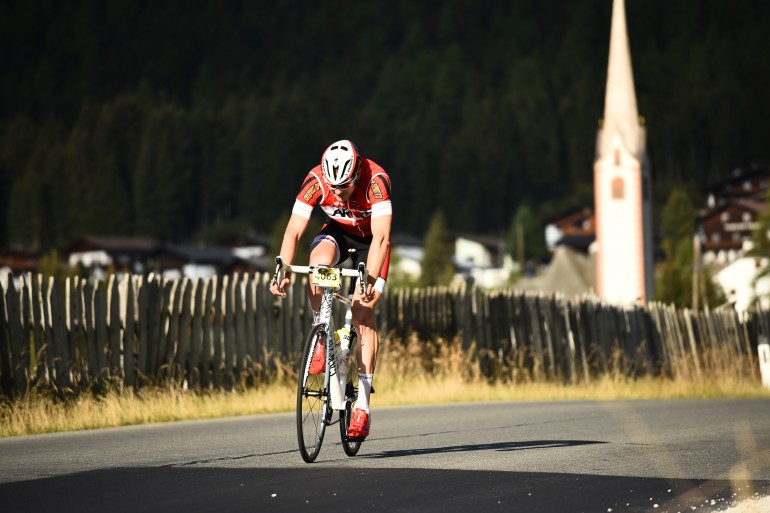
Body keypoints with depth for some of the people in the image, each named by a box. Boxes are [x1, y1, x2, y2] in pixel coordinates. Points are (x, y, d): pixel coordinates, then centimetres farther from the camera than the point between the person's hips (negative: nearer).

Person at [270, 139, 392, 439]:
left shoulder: (376, 180, -35)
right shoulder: (316, 181, -28)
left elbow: (381, 237, -41)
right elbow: (293, 232, -28)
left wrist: (370, 279, -53)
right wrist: (283, 272, -41)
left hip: (370, 238, -2)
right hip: (338, 231, 2)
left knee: (363, 313, -14)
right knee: (319, 261, -35)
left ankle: (363, 404, -12)